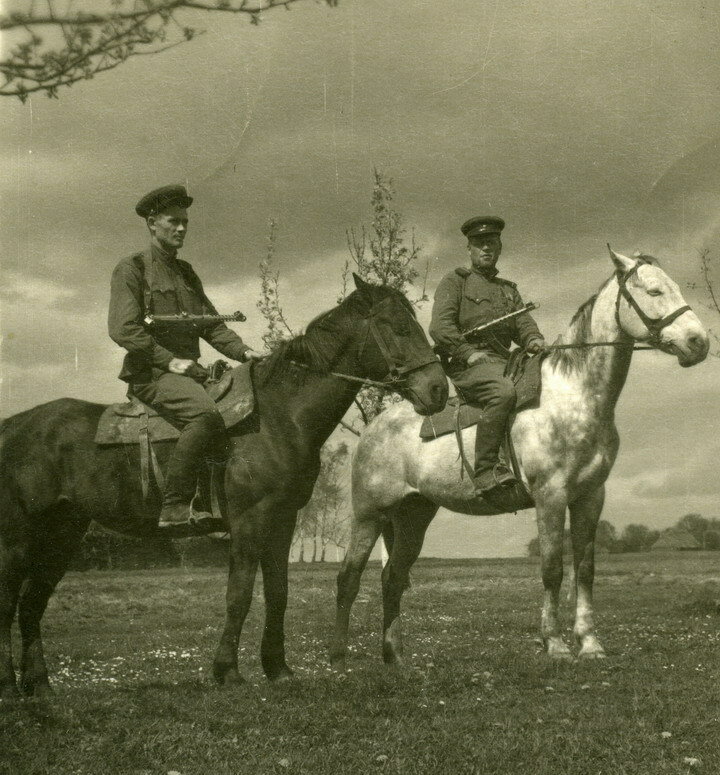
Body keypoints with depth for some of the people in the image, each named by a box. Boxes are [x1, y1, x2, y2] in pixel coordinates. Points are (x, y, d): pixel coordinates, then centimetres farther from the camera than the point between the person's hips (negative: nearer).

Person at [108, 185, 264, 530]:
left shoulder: (187, 272, 23)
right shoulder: (132, 269, 0)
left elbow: (211, 324, 20)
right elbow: (123, 328, -11)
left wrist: (242, 350, 1)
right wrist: (169, 360, -17)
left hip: (191, 371, 8)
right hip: (151, 373, -8)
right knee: (205, 413, -34)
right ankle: (175, 508, -32)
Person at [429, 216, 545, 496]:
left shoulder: (508, 289, 28)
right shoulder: (455, 281, 8)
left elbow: (523, 323, 16)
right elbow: (440, 327, -4)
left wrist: (534, 339, -8)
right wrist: (470, 353, -15)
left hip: (503, 362, 7)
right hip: (465, 365, -7)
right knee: (503, 391, -35)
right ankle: (485, 471, -36)